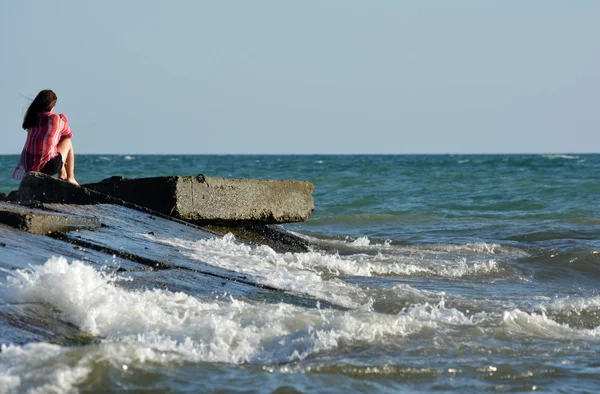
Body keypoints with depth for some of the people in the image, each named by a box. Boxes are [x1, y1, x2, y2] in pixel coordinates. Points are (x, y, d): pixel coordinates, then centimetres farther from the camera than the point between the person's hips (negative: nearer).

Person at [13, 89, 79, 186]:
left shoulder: (32, 119, 9)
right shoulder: (55, 119, -4)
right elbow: (69, 134, 17)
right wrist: (63, 122, 35)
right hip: (48, 166, -5)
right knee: (67, 142, 22)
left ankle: (62, 174, 40)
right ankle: (70, 178, 22)